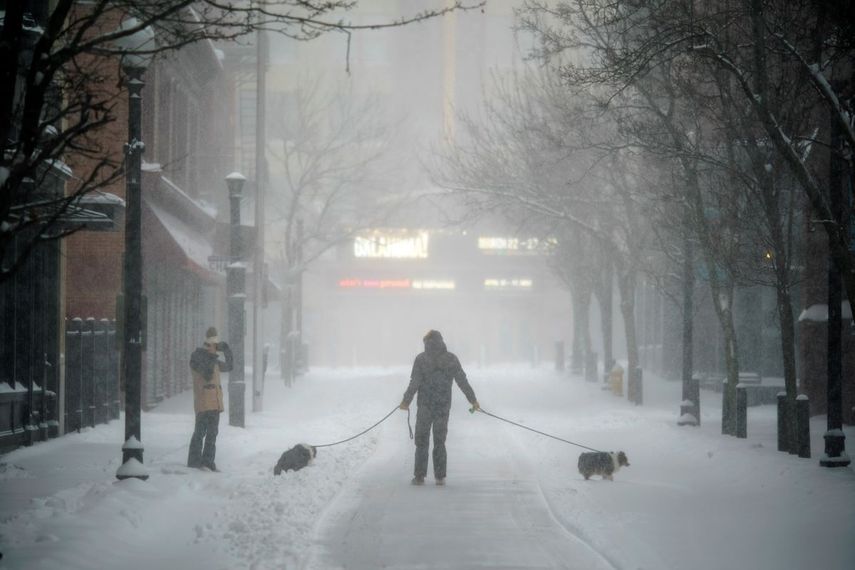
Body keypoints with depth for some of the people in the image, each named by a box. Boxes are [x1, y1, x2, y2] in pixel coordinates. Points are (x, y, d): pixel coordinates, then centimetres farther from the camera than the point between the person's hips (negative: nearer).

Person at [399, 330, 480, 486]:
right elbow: (462, 381, 2)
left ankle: (419, 476, 3)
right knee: (440, 442, 12)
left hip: (425, 407, -2)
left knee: (421, 442, 7)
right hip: (444, 407, 2)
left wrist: (406, 401, -2)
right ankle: (440, 477, 8)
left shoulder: (421, 359, -7)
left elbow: (414, 383, -11)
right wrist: (473, 399, 11)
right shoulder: (451, 359, 1)